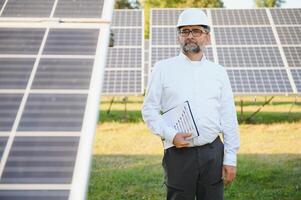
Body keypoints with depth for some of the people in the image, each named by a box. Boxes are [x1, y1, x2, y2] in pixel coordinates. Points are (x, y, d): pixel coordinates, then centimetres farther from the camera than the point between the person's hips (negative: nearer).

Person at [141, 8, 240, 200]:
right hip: (178, 153, -2)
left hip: (213, 152, 2)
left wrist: (231, 159, 4)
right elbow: (149, 109, 3)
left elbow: (229, 118, 9)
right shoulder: (163, 68, 4)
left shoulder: (218, 72, 10)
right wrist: (170, 135, -12)